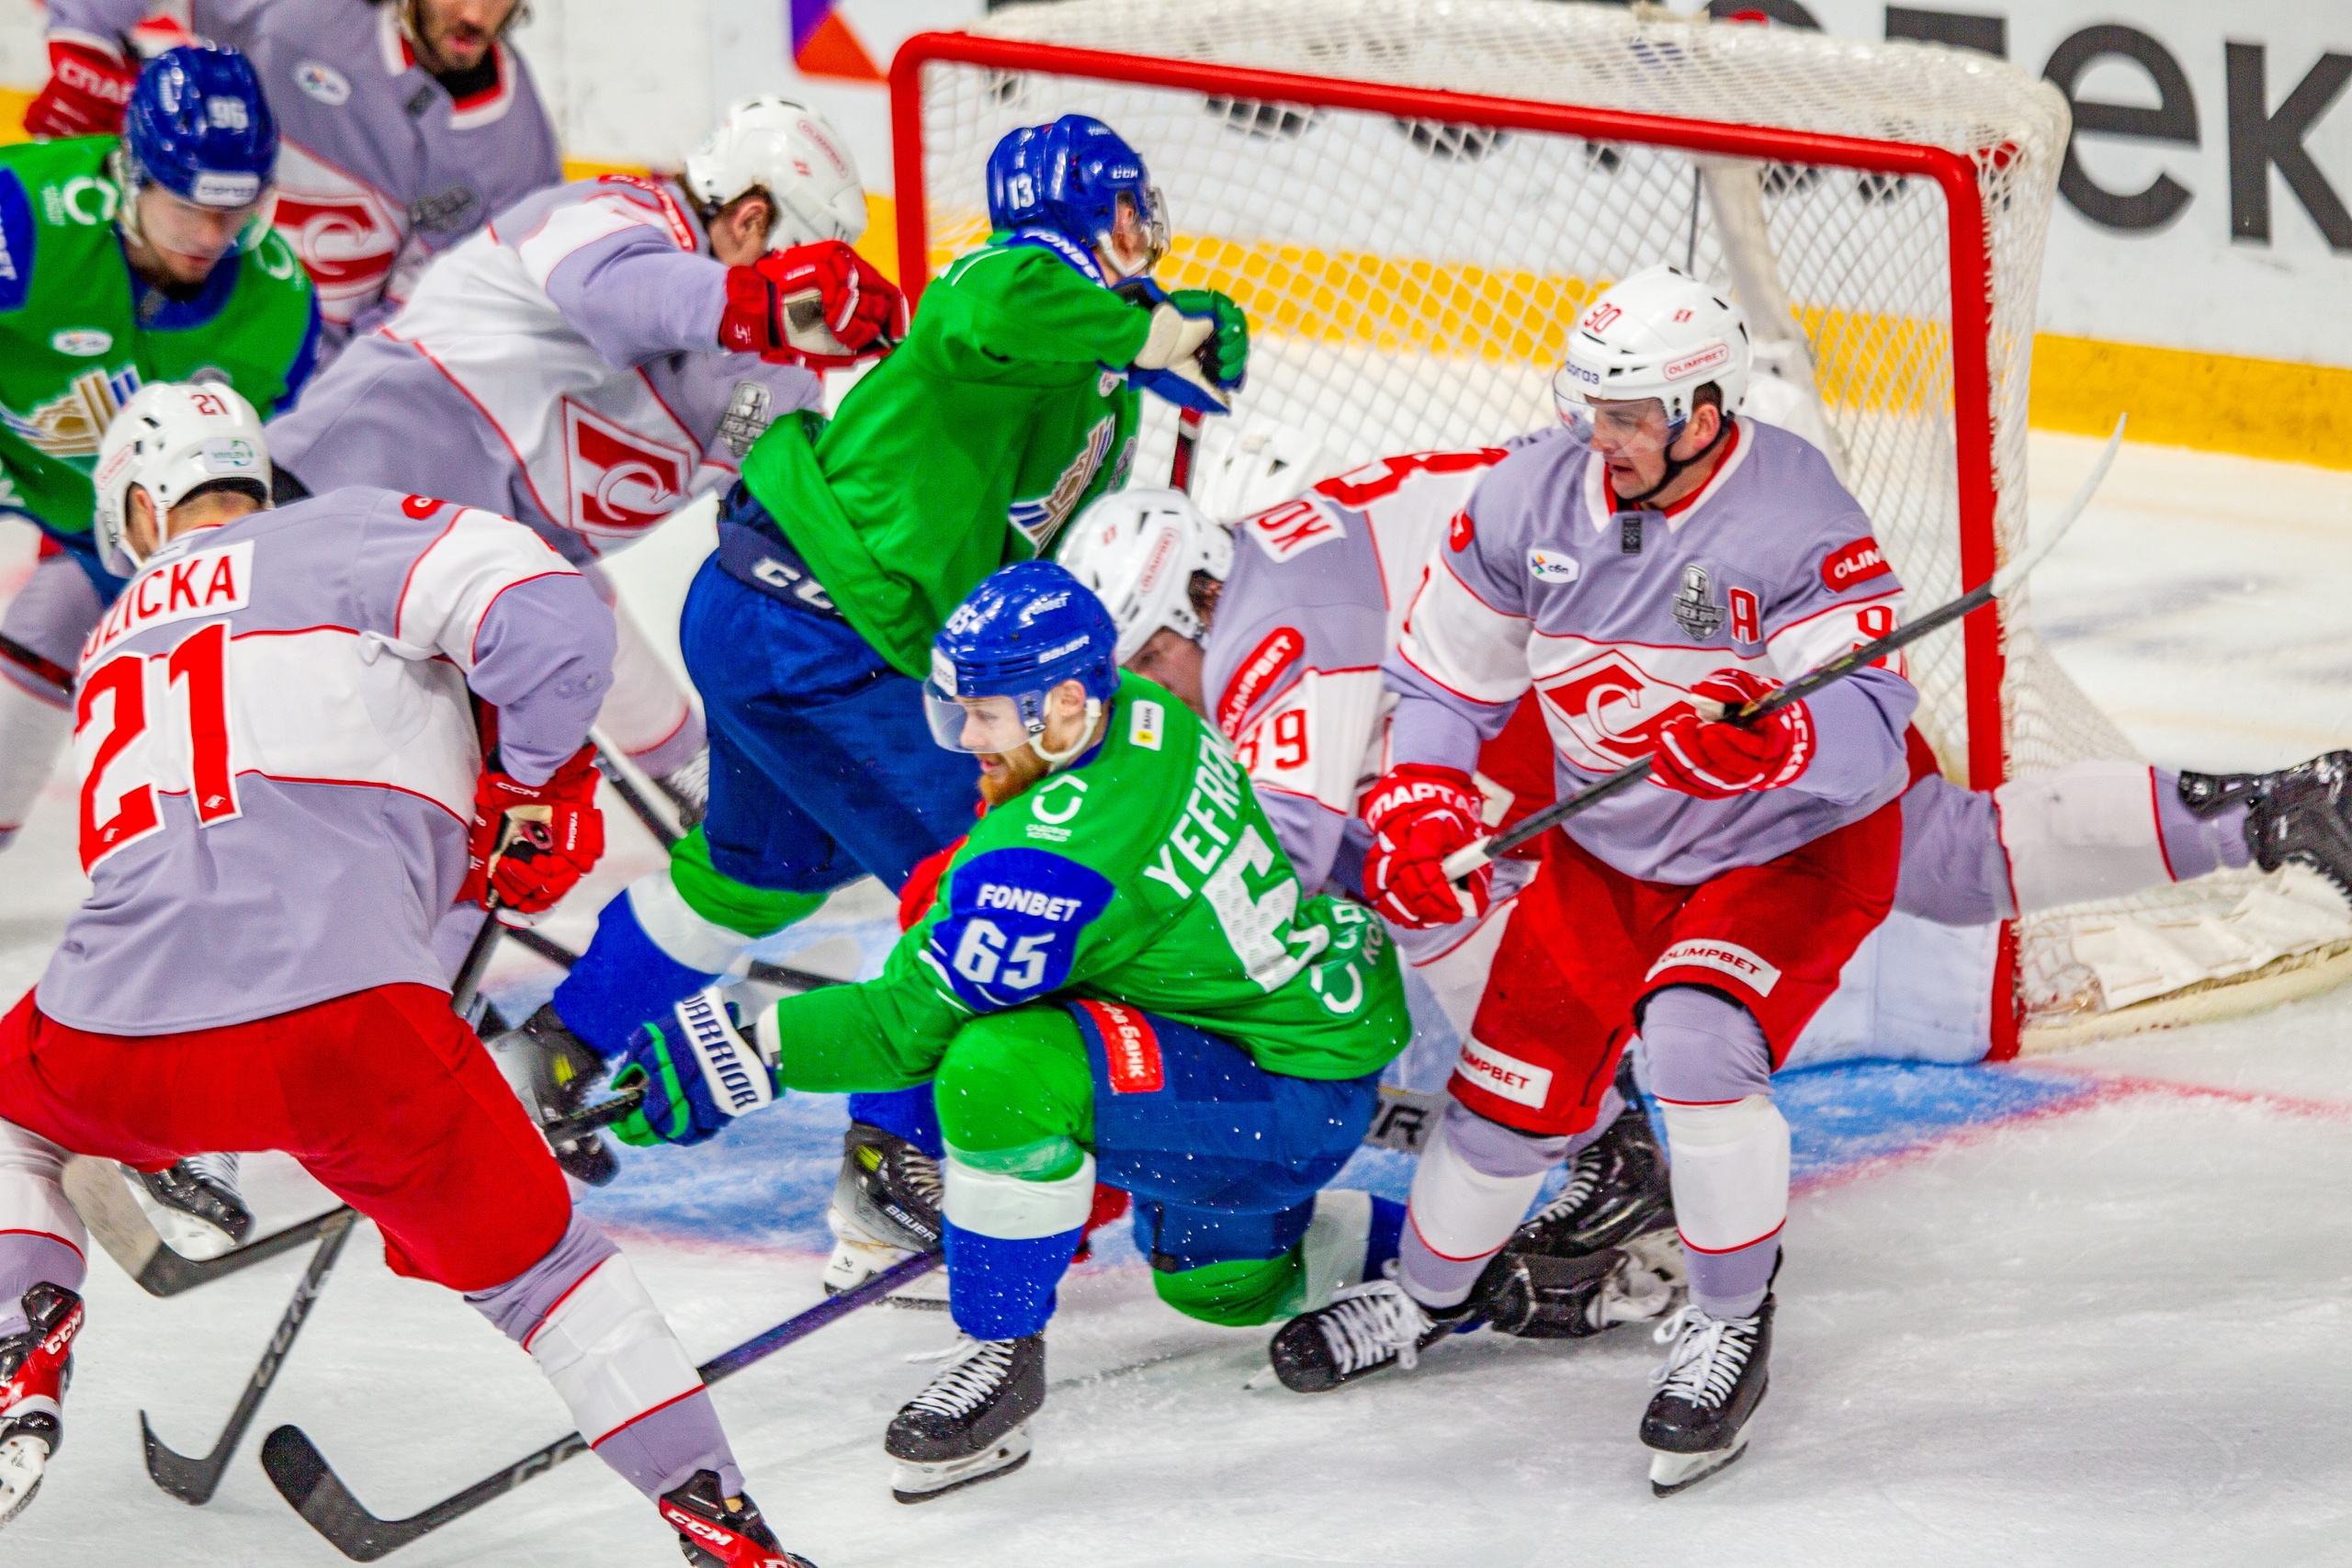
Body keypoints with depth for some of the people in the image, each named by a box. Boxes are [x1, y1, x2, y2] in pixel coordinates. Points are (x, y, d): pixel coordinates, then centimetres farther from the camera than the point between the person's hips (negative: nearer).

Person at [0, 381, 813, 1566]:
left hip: (118, 1035, 3)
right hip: (341, 1012, -3)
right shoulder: (343, 536, 11)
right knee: (527, 1254, 17)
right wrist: (530, 789, 15)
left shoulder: (114, 646, 30)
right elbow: (552, 626, -4)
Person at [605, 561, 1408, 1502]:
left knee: (1000, 1070, -30)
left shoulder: (1059, 853, -29)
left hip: (1305, 1098, -11)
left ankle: (1004, 1355, -12)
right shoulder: (1140, 716, -4)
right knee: (1210, 1281, 34)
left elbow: (916, 1020, -23)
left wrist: (746, 1053, -19)